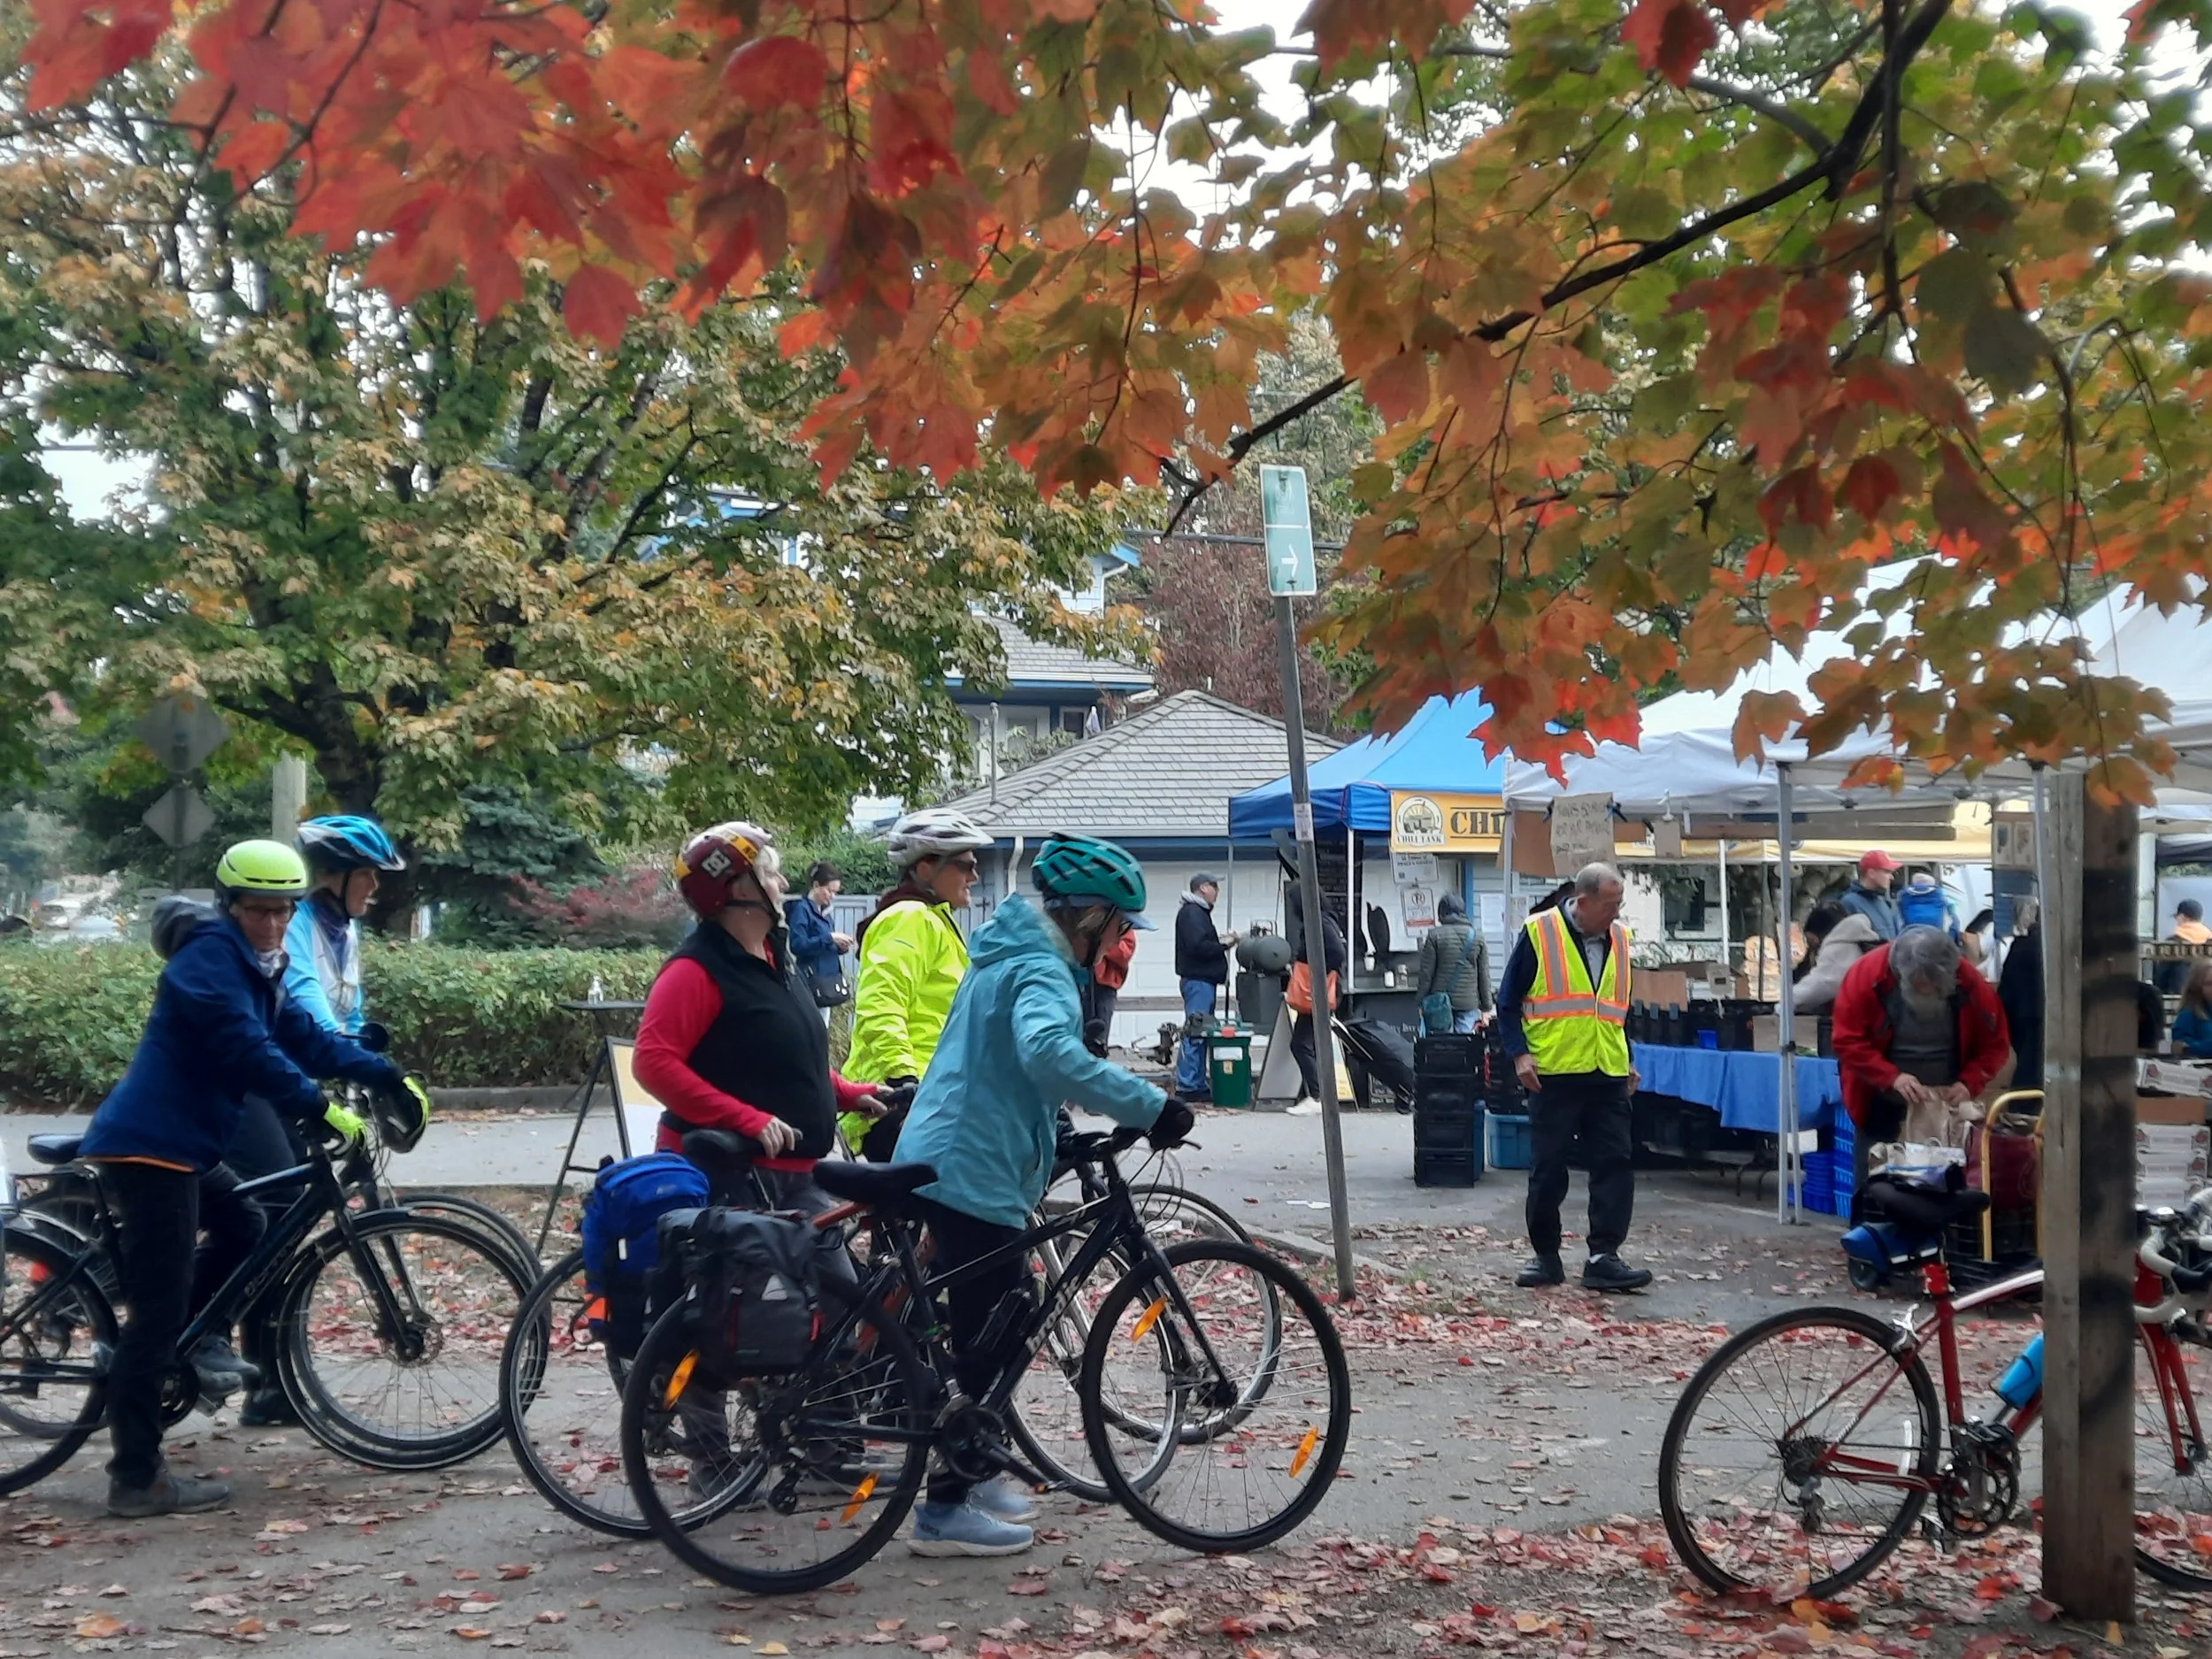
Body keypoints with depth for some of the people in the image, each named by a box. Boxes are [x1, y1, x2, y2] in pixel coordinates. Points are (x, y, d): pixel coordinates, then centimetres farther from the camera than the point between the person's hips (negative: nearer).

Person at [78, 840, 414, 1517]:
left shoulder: (255, 966, 16)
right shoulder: (211, 953, -13)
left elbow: (306, 1037, 12)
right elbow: (247, 1052, -24)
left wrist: (390, 1078, 5)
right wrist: (321, 1109, -27)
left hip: (180, 1144, 10)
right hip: (146, 1144, -10)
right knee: (159, 1307, -8)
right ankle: (137, 1478, -3)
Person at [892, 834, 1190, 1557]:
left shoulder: (1013, 955, 16)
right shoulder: (1042, 972, -17)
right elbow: (1050, 1052, -39)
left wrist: (1059, 1130, 32)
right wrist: (1149, 1106, -37)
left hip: (944, 1159, 10)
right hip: (973, 1172, -10)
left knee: (1004, 1316, 20)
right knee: (989, 1336, -3)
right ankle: (944, 1511, 4)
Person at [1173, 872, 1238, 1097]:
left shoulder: (1198, 912, 21)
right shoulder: (1192, 912, -12)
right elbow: (1198, 946, -22)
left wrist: (1221, 940, 6)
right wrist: (1224, 945, -11)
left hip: (1202, 980, 11)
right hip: (1198, 980, -11)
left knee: (1199, 1034, 12)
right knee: (1195, 1033, -11)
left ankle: (1198, 1083, 16)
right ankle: (1187, 1086, -10)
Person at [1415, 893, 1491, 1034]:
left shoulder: (1435, 935, -5)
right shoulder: (1477, 936, 3)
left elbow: (1426, 973, -4)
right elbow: (1484, 975, 5)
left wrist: (1421, 1001, 5)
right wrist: (1486, 1007, 11)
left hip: (1440, 1001, -2)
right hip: (1469, 1002, 2)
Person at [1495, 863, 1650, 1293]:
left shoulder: (1618, 938, 10)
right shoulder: (1539, 933, -5)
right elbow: (1509, 1002, -1)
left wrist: (1628, 1062, 17)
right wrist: (1519, 1054, -10)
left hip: (1608, 1076, 4)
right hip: (1554, 1075, -4)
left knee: (1615, 1166, -3)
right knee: (1547, 1170, 3)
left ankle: (1603, 1257, 1)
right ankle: (1545, 1255, 15)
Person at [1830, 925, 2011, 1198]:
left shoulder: (1971, 983, -14)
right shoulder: (1867, 974, -19)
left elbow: (1994, 1045, -4)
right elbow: (1848, 1040, -17)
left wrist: (1969, 1083, -21)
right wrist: (1892, 1077, -29)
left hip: (1946, 1106, 1)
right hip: (1881, 1109, -1)